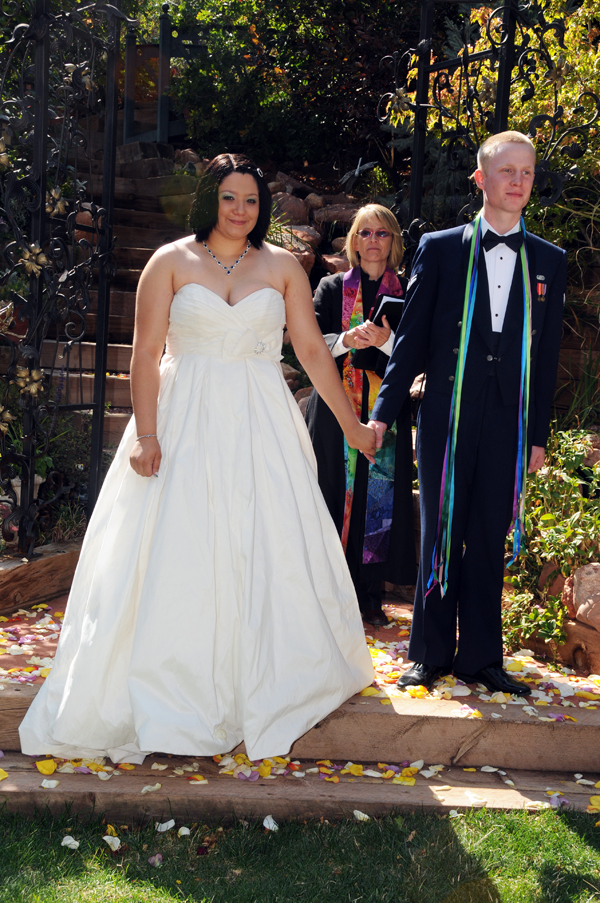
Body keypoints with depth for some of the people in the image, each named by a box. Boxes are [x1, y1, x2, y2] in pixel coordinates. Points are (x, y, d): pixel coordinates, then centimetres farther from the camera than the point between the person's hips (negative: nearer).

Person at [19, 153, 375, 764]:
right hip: (186, 424, -1)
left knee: (269, 550, 2)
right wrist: (145, 433, -13)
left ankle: (267, 688, 17)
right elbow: (146, 353, -4)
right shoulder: (171, 262, 1)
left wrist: (351, 425, 7)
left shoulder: (282, 266, 7)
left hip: (262, 428, 2)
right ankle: (175, 698, 10)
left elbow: (313, 351, 8)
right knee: (175, 555, -1)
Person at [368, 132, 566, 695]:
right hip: (447, 418, -1)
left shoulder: (549, 262, 9)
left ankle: (480, 657, 17)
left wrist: (538, 434, 7)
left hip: (509, 426, 2)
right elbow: (412, 337, 3)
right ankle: (431, 654, 17)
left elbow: (547, 353, 9)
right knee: (440, 536, 5)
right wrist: (384, 411, -1)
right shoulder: (440, 249, 3)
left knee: (490, 539, 7)